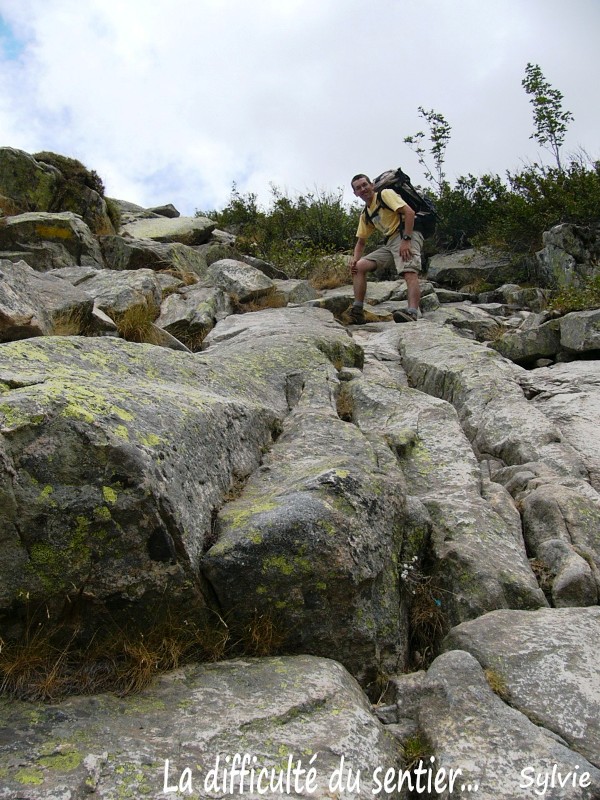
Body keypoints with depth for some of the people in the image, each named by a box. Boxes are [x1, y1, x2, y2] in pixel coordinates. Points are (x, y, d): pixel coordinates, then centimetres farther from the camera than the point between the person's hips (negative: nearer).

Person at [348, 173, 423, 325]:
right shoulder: (365, 216, 21)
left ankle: (412, 314, -51)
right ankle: (357, 312, -6)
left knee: (410, 272, -32)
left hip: (407, 235, -8)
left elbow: (409, 212, -12)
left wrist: (406, 240, -21)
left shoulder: (385, 194, -1)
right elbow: (361, 242, 25)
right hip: (390, 242, 8)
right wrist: (355, 259, 4)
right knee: (359, 267, -2)